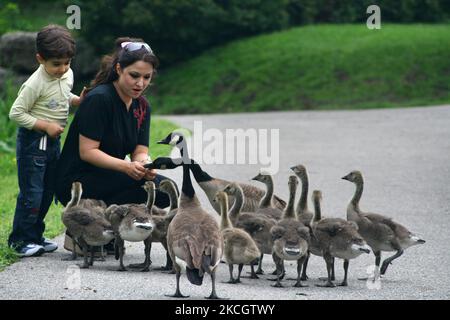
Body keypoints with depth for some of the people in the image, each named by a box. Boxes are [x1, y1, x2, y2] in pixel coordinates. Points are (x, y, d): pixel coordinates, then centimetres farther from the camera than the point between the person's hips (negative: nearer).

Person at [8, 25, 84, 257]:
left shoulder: (67, 75, 2)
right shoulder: (35, 84, -22)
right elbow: (16, 113, -20)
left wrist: (79, 100, 2)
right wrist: (45, 126, -22)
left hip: (53, 140, 8)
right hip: (32, 141, -8)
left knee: (48, 190, 14)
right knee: (32, 192, -7)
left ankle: (35, 236, 24)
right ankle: (20, 239, 4)